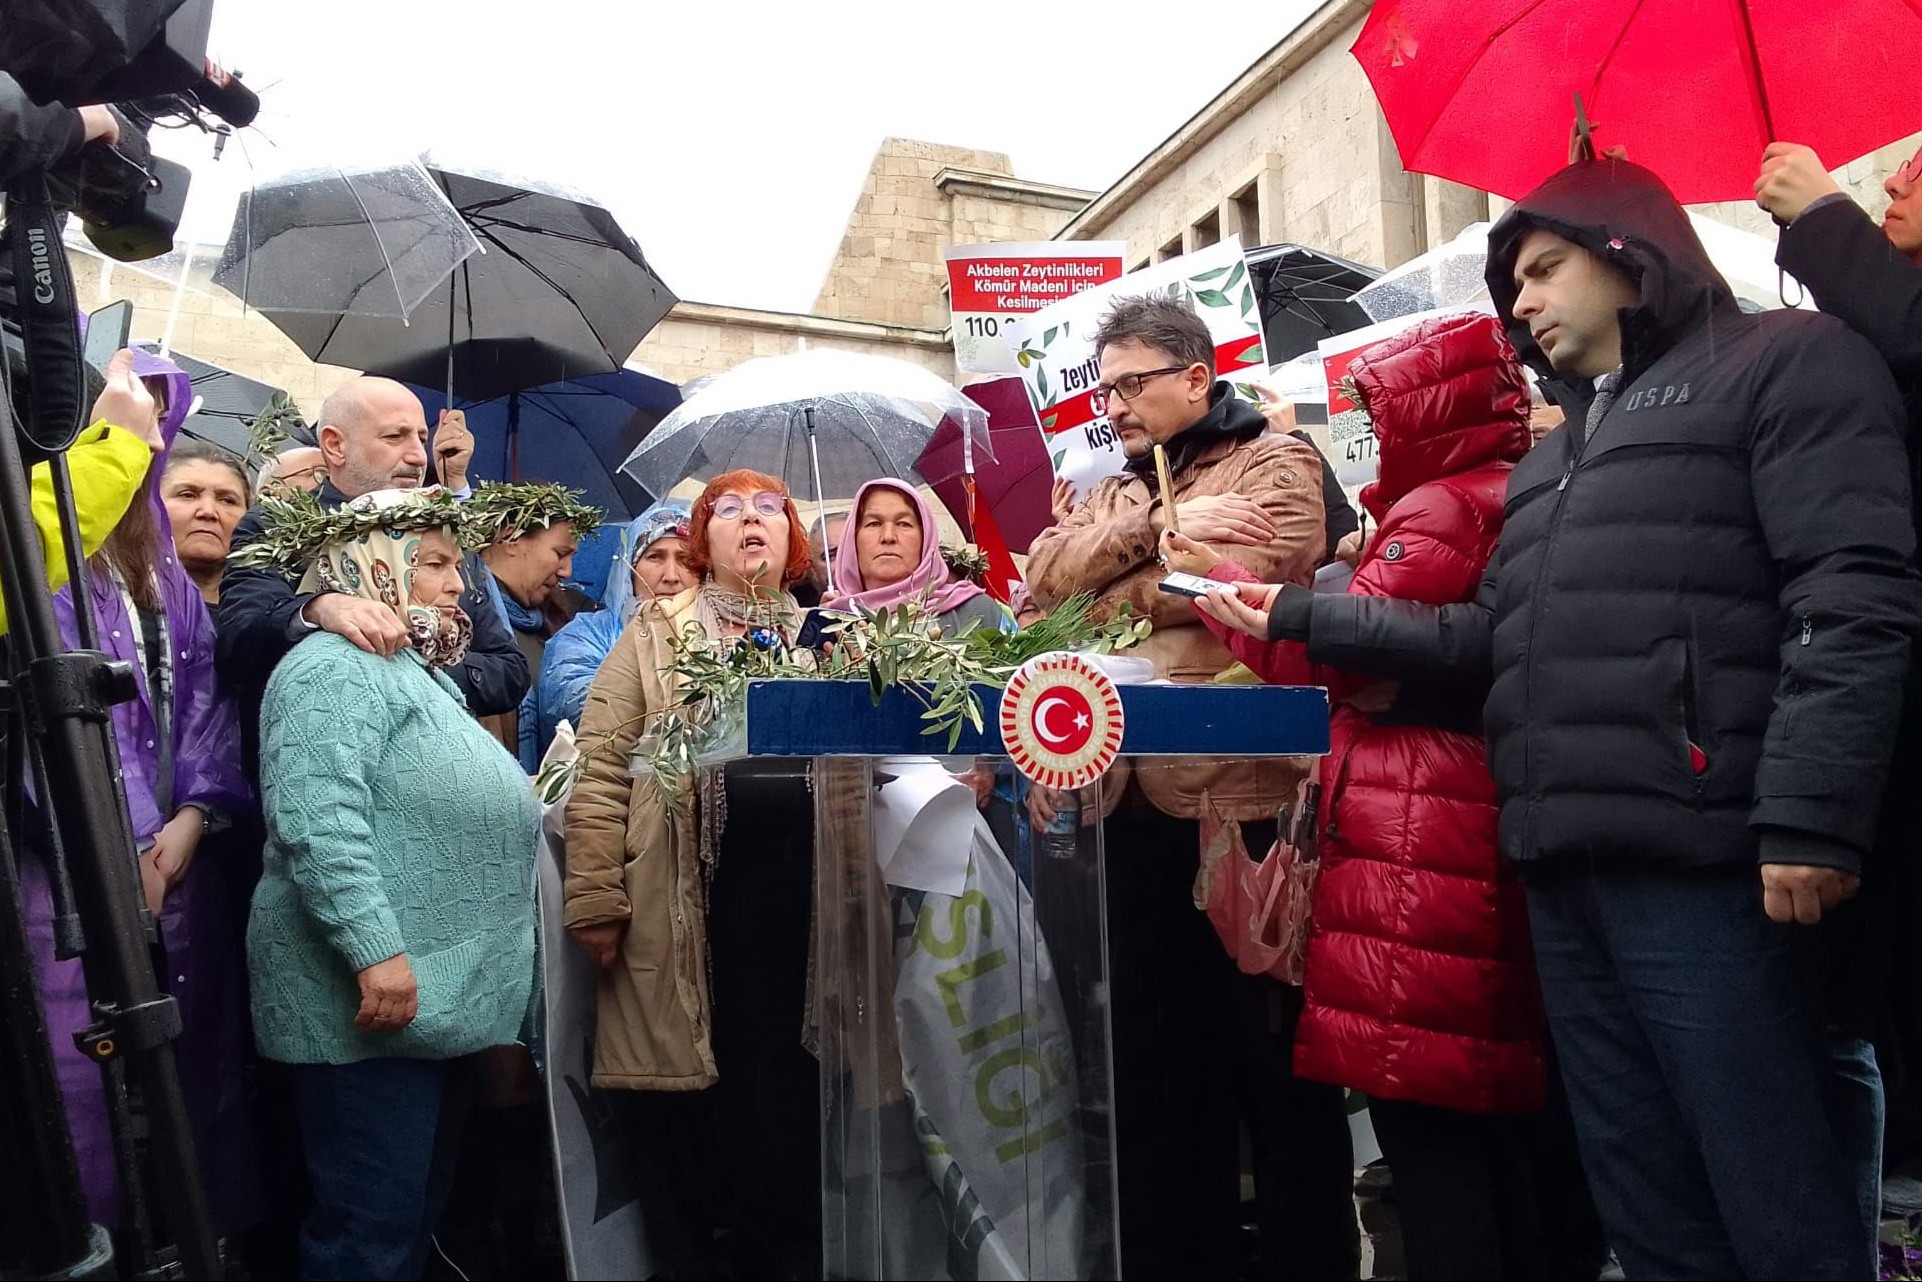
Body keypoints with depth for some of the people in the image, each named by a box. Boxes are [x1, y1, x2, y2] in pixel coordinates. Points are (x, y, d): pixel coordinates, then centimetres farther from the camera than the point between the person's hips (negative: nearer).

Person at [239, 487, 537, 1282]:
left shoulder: (418, 672, 21)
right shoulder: (337, 667, -11)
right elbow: (318, 821, -24)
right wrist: (376, 950, -28)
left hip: (436, 996, 10)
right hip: (375, 998, -10)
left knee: (418, 1208, 17)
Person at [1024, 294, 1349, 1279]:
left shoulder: (1273, 463, 2)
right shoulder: (1114, 494, 21)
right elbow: (1044, 577, 3)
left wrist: (1102, 601, -2)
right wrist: (1157, 523, -9)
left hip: (1241, 798, -6)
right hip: (1129, 805, 6)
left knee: (1273, 1058, 5)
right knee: (1153, 1059, 15)